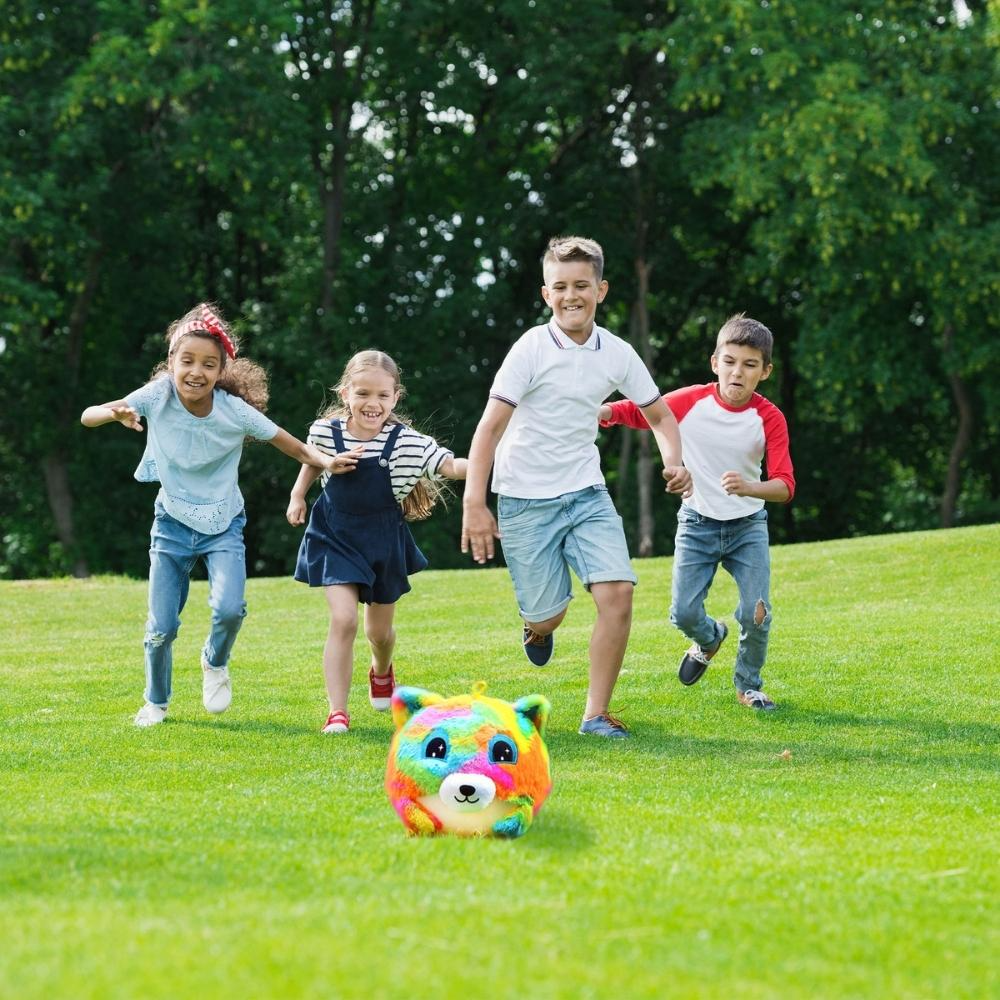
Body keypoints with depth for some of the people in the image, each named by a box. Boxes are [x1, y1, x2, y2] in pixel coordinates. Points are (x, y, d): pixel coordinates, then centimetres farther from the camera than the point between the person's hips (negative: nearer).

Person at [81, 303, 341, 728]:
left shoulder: (235, 410, -18)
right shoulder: (158, 396, -17)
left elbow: (290, 444, -8)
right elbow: (87, 416, -18)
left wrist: (324, 460, -26)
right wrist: (116, 414, -39)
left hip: (223, 525, -1)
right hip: (173, 523, 1)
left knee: (229, 608, -23)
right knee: (161, 627, 0)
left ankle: (215, 664, 12)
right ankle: (156, 701, 27)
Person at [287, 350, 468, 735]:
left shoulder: (404, 441, -18)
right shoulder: (326, 431, -12)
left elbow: (450, 465, -28)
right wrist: (297, 496, 6)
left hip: (384, 540, 1)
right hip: (337, 538, -1)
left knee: (379, 630, 18)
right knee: (343, 620, -18)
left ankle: (381, 671, 54)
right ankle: (337, 711, -12)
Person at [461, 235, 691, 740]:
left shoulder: (617, 354, -1)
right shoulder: (532, 349, -14)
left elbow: (659, 414, 13)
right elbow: (490, 427, -16)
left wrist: (674, 462, -8)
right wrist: (474, 504, -24)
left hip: (586, 494, 3)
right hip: (526, 501, -3)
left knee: (617, 592, -15)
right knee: (548, 616, 0)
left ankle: (596, 713, -3)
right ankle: (537, 627, 40)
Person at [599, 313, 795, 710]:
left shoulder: (769, 418, -15)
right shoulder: (690, 402, -12)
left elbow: (784, 485, -22)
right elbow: (635, 411, -1)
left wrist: (748, 488, -43)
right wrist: (596, 412, -21)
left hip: (748, 526, -1)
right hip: (697, 524, 1)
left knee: (756, 614, -12)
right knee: (684, 613, -7)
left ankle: (748, 685, 17)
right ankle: (709, 639, 33)